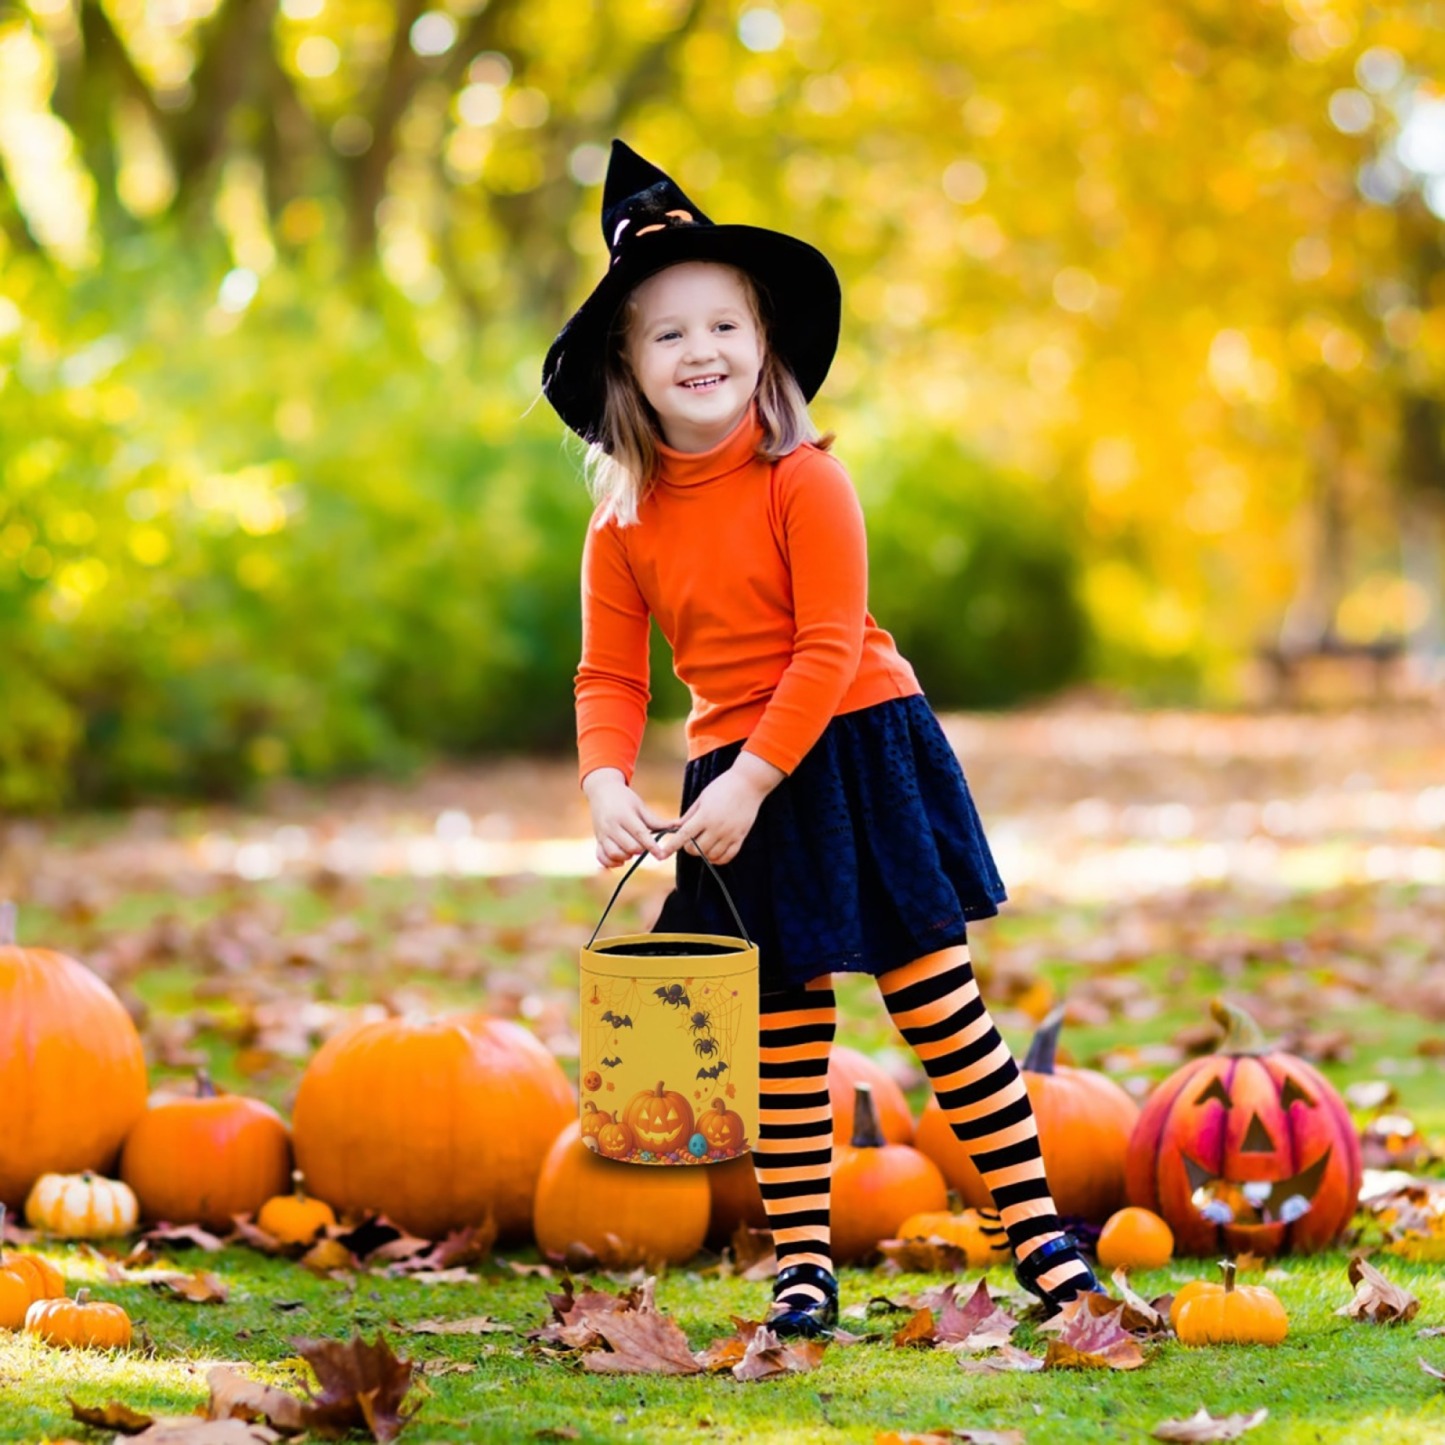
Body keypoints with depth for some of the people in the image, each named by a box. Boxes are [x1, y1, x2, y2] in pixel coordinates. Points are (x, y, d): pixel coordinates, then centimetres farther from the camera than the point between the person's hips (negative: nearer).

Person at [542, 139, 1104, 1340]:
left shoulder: (805, 481, -12)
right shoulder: (624, 525, 1)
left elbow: (828, 647, -16)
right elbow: (611, 676, 3)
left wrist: (750, 783, -20)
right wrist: (609, 787, -15)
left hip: (854, 756, -4)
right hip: (736, 782, 4)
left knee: (937, 998, -2)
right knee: (783, 1034, 7)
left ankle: (1032, 1218, 6)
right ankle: (802, 1262, 14)